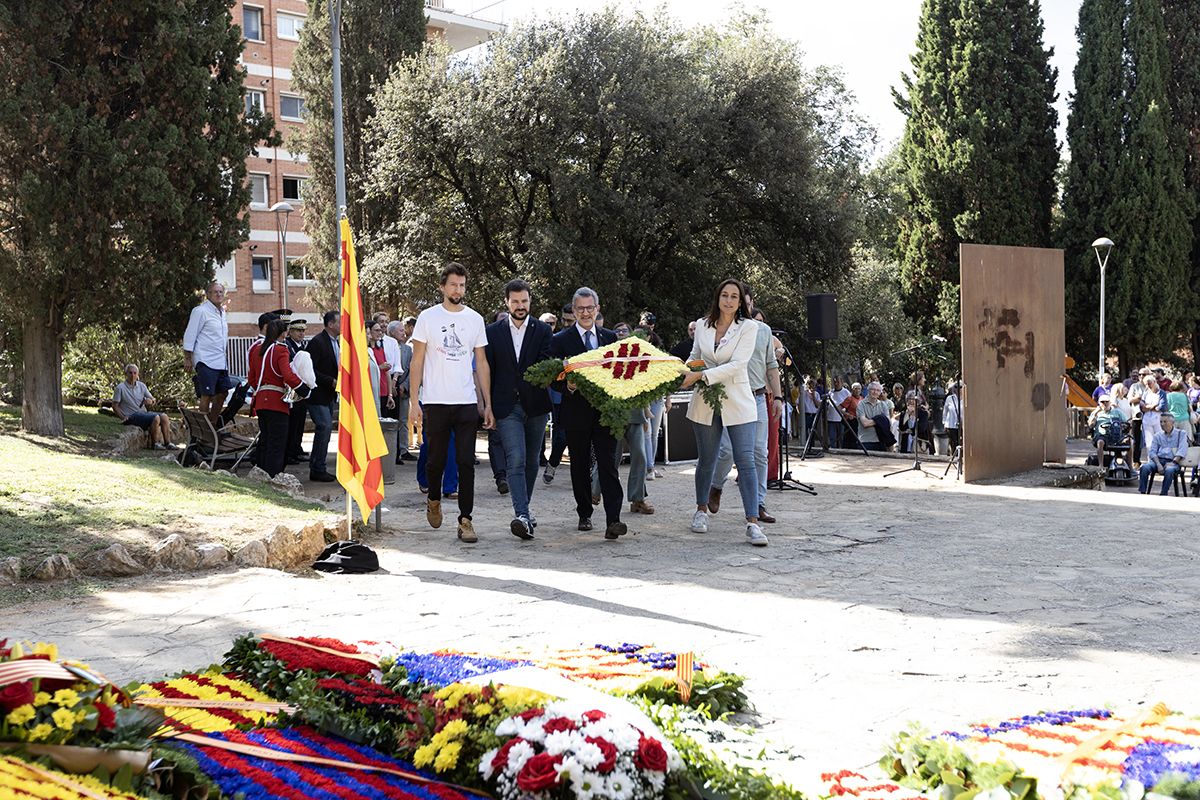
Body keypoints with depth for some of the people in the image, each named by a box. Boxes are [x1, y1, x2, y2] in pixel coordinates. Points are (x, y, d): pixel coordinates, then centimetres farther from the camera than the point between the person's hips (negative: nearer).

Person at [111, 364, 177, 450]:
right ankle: (154, 444, -18)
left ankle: (167, 443, -14)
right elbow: (115, 406, -3)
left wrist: (151, 401, -14)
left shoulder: (141, 385, 13)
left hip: (144, 413, 7)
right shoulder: (120, 388, -3)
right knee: (155, 418, -28)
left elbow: (153, 400, 11)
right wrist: (123, 418, -14)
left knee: (164, 416, -17)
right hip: (132, 416, -6)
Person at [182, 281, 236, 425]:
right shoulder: (201, 311, -7)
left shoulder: (222, 312, 17)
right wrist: (187, 359, -12)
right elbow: (190, 336, -8)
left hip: (221, 363, 8)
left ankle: (213, 425, 20)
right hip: (206, 361, -8)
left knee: (222, 393, 9)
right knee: (206, 395, -8)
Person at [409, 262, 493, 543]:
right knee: (437, 459, 8)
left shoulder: (475, 319, 8)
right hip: (435, 403, -1)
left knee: (466, 463, -2)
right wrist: (413, 400, -6)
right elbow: (417, 361, 1)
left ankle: (465, 520, 1)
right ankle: (434, 500, 35)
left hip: (467, 403, 1)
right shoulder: (428, 317, 1)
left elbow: (482, 364, 10)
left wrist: (488, 404, 5)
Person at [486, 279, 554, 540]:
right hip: (507, 407, -1)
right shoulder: (493, 332, 6)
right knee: (516, 461, -13)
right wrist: (487, 405, 3)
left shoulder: (543, 330, 4)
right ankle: (522, 515, -21)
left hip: (535, 405, 2)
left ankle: (524, 508, 28)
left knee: (531, 461, 12)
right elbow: (487, 369, 7)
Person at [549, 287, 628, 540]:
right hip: (576, 414, -1)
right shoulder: (561, 340, 2)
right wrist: (568, 386, -21)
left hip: (605, 412, 1)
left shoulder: (610, 337, 10)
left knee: (608, 465, -8)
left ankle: (613, 521, -14)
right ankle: (584, 515, 24)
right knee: (580, 467, 10)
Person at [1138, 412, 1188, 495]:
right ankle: (1142, 493, -30)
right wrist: (1158, 464, -10)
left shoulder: (1181, 434, 12)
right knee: (1144, 467, -29)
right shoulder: (1158, 435, 20)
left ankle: (1163, 494, -34)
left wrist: (1173, 462, -16)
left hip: (1173, 462, -3)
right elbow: (1152, 451, 9)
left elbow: (1182, 451, -1)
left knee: (1169, 470, -39)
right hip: (1158, 460, 3)